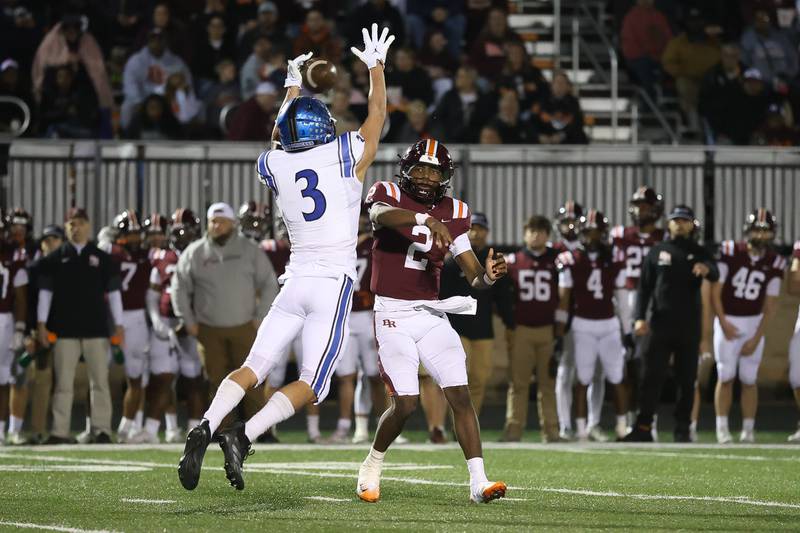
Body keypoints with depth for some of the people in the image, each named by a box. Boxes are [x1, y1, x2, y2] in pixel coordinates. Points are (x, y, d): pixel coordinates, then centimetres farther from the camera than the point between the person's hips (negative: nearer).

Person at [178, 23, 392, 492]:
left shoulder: (276, 166, 7)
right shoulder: (344, 155, -3)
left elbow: (285, 140, 32)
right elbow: (378, 115, 15)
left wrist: (294, 86, 43)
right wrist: (376, 67, 29)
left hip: (295, 282, 4)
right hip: (334, 282, -4)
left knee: (255, 366, 6)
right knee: (313, 384, -6)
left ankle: (205, 427, -18)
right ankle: (244, 436, -25)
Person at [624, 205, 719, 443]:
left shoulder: (699, 253, 6)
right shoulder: (657, 252, 8)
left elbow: (715, 276, -14)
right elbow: (644, 287, 6)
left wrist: (706, 269, -39)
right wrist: (640, 318, -7)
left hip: (689, 325, 0)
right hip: (660, 323, 0)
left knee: (687, 379, 3)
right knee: (651, 376, -4)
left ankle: (682, 429, 10)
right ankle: (643, 428, -4)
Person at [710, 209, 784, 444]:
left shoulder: (774, 264, -3)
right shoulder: (730, 252, -10)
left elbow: (770, 306, 0)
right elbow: (715, 290, -6)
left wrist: (757, 337, -5)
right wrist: (723, 322, -12)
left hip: (754, 323, 2)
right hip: (727, 321, -2)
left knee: (749, 378, 1)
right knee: (726, 376, -4)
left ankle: (748, 430, 7)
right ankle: (722, 429, 1)